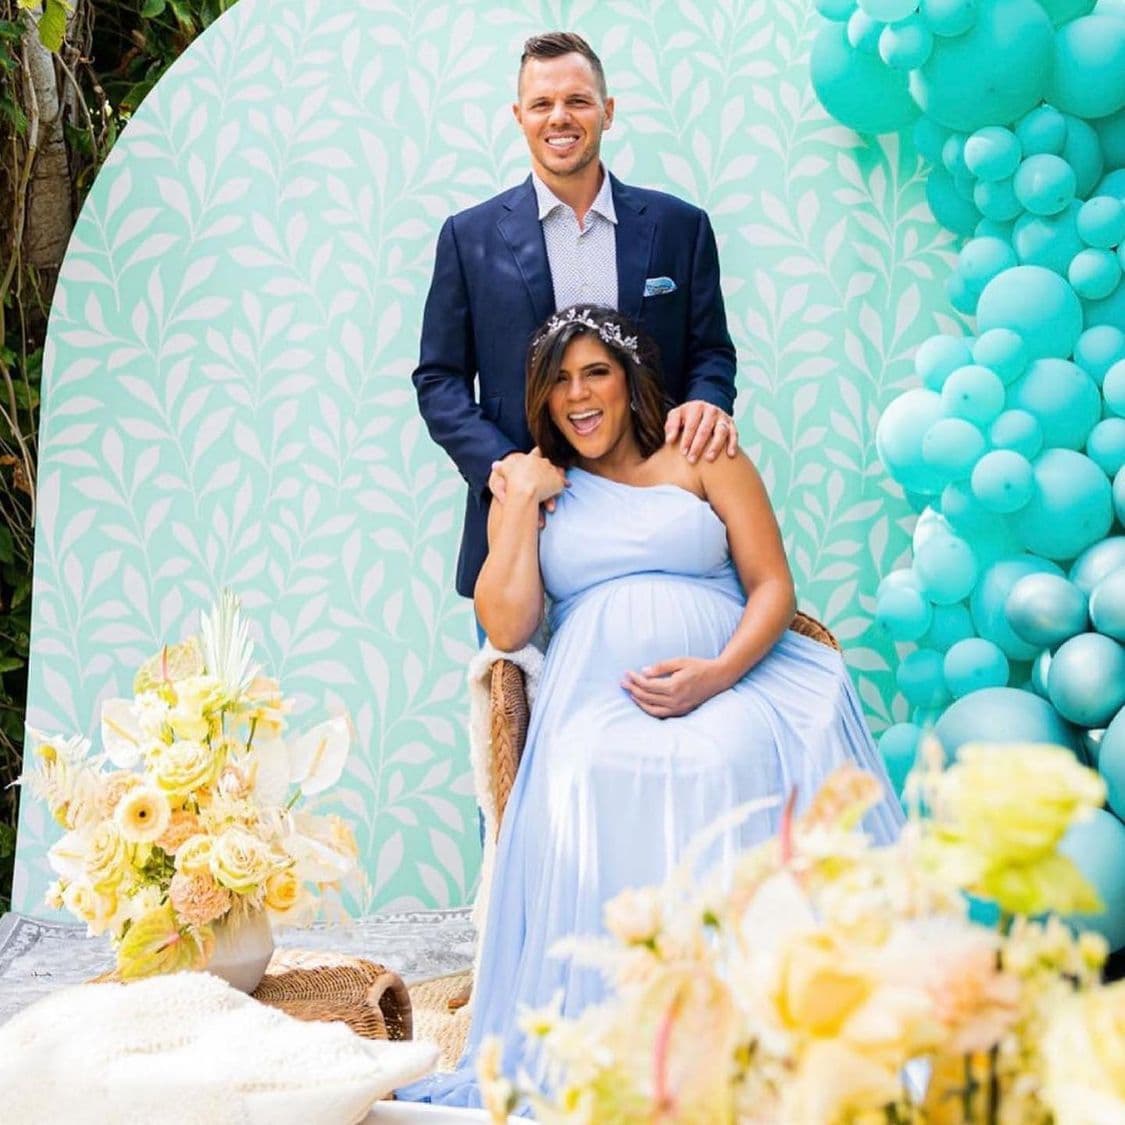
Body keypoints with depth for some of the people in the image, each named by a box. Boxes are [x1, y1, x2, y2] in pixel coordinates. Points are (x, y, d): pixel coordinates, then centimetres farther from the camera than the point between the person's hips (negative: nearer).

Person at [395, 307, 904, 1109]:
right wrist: (523, 498, 6)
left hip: (731, 684, -1)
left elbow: (774, 584, 6)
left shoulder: (702, 459, 16)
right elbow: (507, 627, 7)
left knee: (735, 766, -37)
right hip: (599, 705, 1)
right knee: (592, 786, -35)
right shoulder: (532, 492, 23)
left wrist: (716, 674, -13)